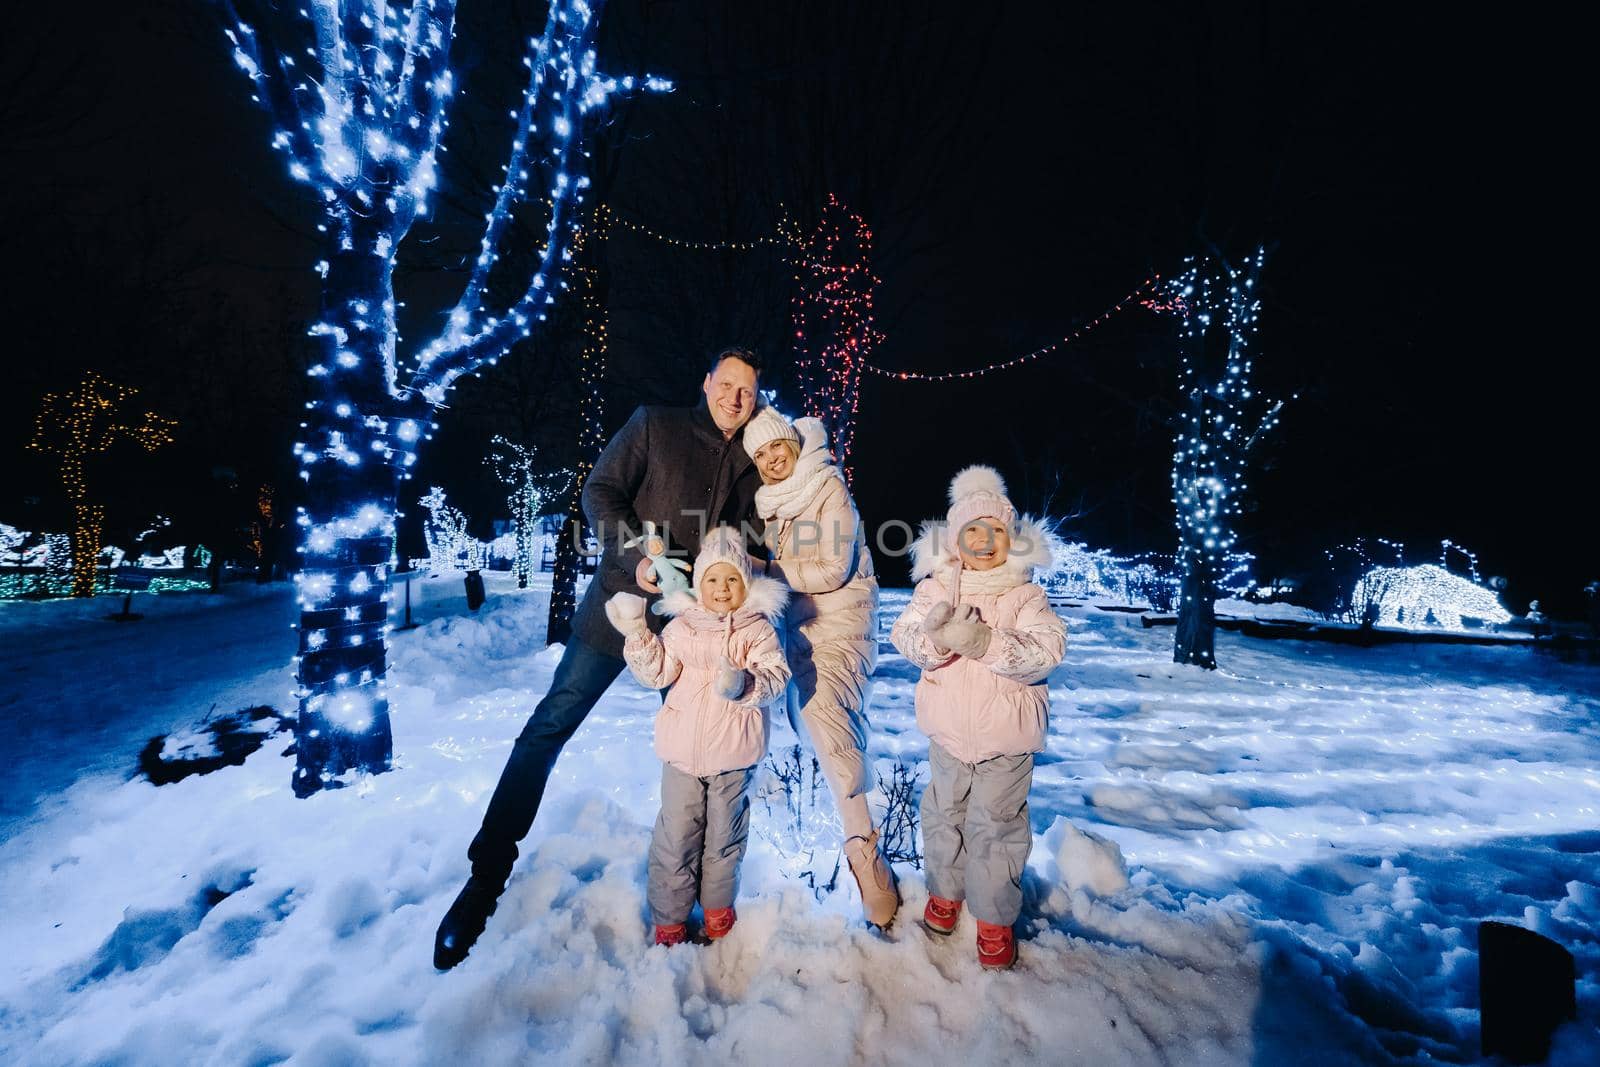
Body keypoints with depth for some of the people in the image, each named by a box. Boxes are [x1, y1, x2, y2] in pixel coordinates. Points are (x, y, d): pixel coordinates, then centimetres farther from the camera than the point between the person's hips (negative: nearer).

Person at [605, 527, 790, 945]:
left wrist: (745, 683, -32)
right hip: (683, 749, 1)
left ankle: (718, 907, 37)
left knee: (724, 834, 16)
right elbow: (658, 673, -3)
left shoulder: (758, 629, -3)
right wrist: (637, 635, -15)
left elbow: (776, 676, -13)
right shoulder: (681, 626, 2)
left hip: (733, 753, -1)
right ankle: (669, 918, 25)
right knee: (676, 835, 8)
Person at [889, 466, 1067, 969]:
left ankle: (995, 917, 27)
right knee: (944, 812, 18)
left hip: (1006, 732, -2)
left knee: (995, 823, 6)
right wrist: (936, 638, -35)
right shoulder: (935, 588, -2)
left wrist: (986, 643, -35)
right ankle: (945, 890, 42)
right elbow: (905, 637, -13)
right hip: (948, 728, 3)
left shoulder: (1026, 595, -7)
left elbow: (1045, 653, -20)